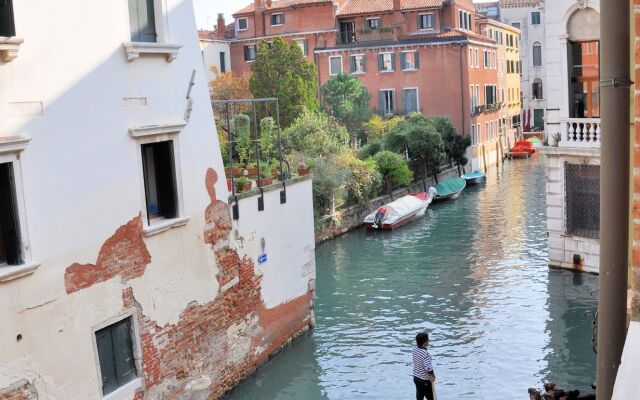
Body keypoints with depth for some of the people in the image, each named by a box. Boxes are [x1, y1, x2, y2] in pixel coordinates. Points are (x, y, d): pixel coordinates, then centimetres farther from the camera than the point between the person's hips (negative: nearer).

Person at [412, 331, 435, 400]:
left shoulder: (414, 349, -7)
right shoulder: (425, 354, -30)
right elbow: (428, 368, -32)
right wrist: (432, 375, -14)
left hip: (416, 377, 7)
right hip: (424, 380, -7)